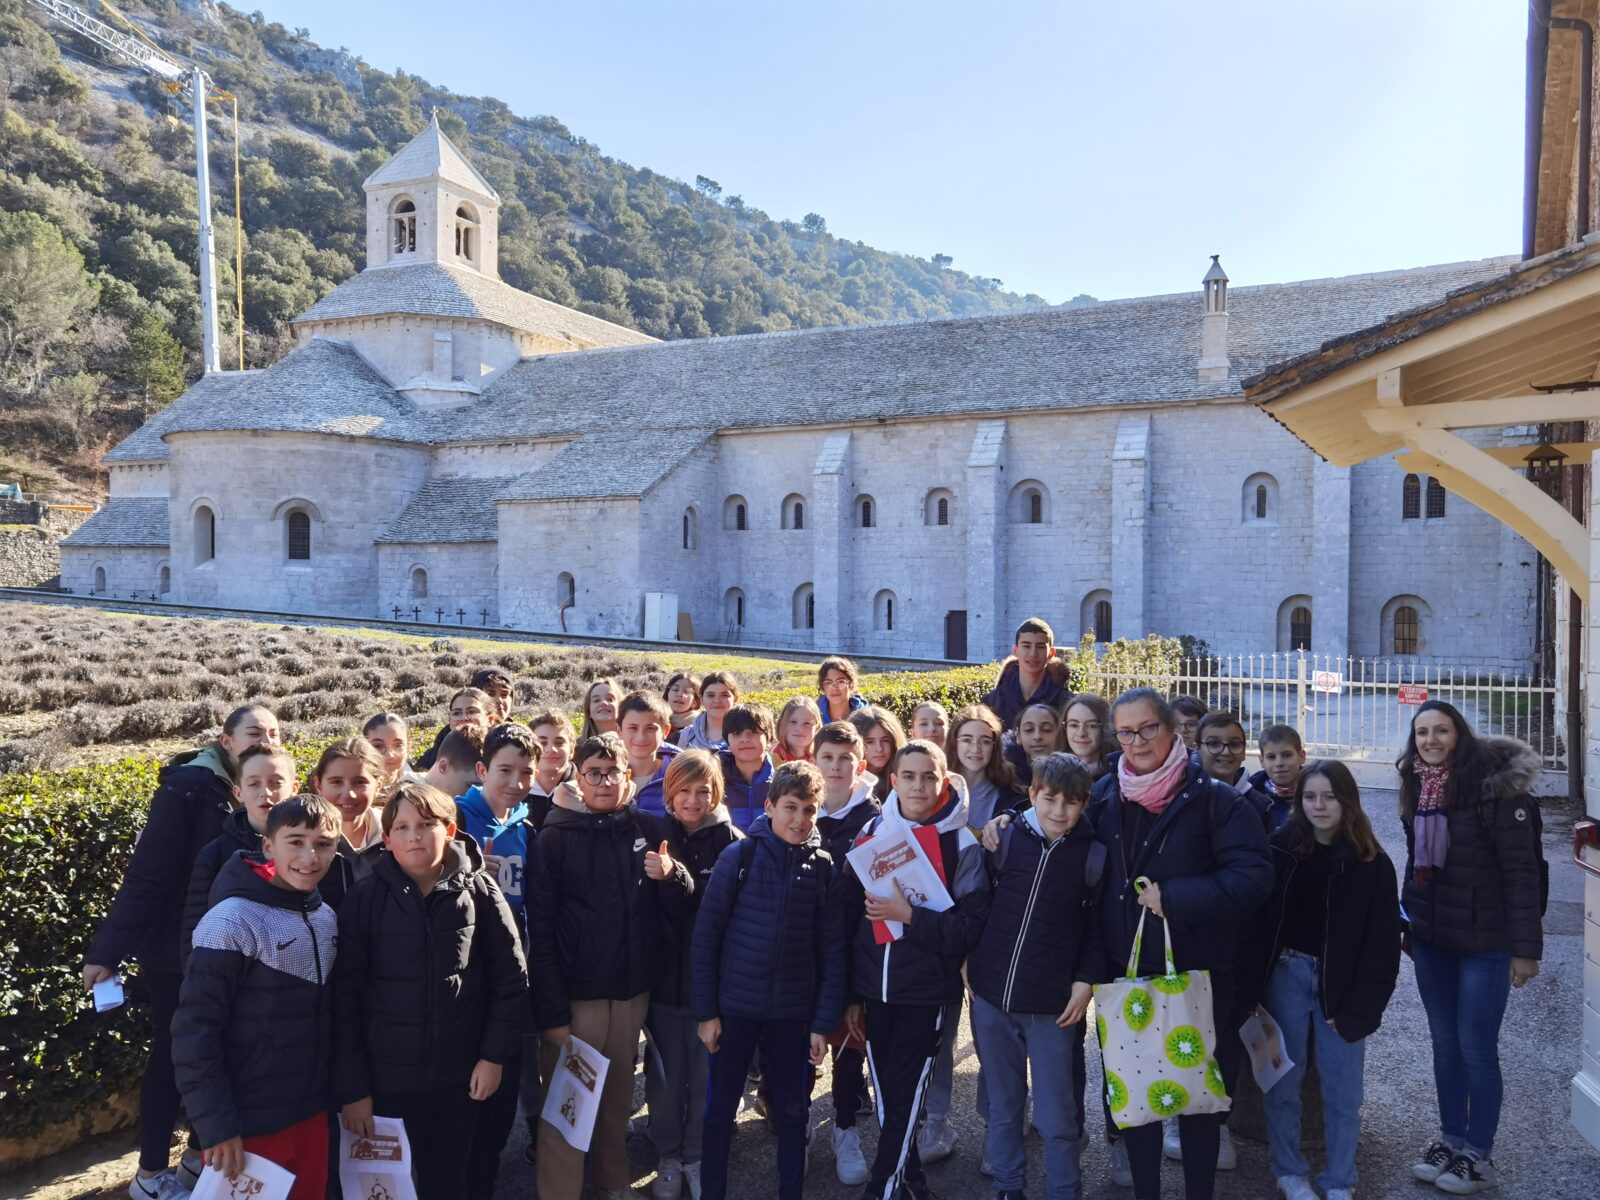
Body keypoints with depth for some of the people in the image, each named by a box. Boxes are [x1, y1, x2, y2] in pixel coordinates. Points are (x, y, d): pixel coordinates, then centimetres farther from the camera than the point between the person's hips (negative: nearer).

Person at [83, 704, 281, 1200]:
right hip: (178, 949, -6)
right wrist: (107, 949, -20)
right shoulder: (189, 787, -18)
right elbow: (147, 872, -20)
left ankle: (201, 1155, 33)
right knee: (172, 1056, 7)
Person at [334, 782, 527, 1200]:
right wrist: (351, 1087, -7)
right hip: (385, 1078, -1)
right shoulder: (365, 899, -8)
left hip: (459, 1076, 1)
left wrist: (495, 1055, -4)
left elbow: (510, 977, 0)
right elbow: (345, 996, -7)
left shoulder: (478, 891, -6)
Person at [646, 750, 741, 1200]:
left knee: (707, 1074, 10)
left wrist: (677, 878, -31)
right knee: (666, 1075, 11)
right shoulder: (658, 836, -2)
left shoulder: (731, 841, -7)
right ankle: (669, 1156, 30)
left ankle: (698, 1156, 29)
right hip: (665, 975, 1)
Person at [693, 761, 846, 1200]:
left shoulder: (823, 867, -2)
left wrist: (824, 1021, -2)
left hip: (793, 1012, 2)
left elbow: (831, 950, 0)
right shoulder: (739, 857, -9)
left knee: (793, 1112, 13)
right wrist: (706, 1011, -7)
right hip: (734, 1007, -1)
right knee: (719, 1109, 10)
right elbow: (706, 935, -6)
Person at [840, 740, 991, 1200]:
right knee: (885, 1094, 13)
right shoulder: (872, 832, 2)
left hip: (927, 993, -3)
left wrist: (909, 915, -23)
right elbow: (849, 915, 5)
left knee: (904, 1096, 1)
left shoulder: (961, 844, -8)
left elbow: (970, 927, -11)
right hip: (873, 990, 4)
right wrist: (850, 993, 5)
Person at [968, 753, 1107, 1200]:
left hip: (1053, 1003, -2)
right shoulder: (1005, 839, -3)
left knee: (1057, 1115, 6)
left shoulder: (1094, 854, -5)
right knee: (1002, 1104, 17)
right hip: (991, 994, 2)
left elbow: (1098, 926, 2)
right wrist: (967, 956, 3)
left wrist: (1086, 980, -5)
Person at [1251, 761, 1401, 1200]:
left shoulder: (1373, 864, -6)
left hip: (1342, 986, 0)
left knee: (1342, 1091, 9)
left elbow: (1382, 945, -4)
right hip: (1286, 976, 1)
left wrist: (1358, 1008, -9)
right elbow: (1259, 921, -3)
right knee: (1283, 1080, 12)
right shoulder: (1281, 848, -5)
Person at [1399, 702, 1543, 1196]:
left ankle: (1479, 1156, 19)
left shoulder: (1495, 786, -15)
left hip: (1483, 942, -6)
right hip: (1431, 940, 6)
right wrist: (1408, 921, 15)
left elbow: (1522, 870, -15)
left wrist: (1526, 947, -17)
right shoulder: (1418, 788, 5)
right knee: (1445, 1044, 15)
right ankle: (1451, 1139, 29)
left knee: (1476, 1048, 4)